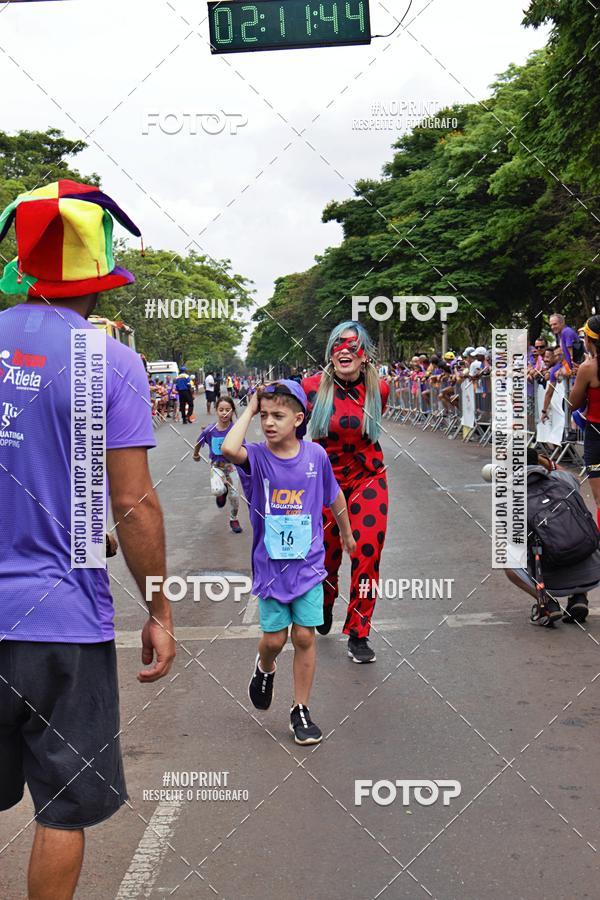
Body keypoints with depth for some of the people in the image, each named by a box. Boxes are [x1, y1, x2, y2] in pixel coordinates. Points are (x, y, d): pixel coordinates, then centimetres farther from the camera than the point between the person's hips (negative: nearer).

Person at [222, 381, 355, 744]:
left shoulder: (316, 455, -6)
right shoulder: (257, 456, -11)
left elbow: (334, 497, 11)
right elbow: (229, 449, -35)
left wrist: (347, 534, 24)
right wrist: (249, 410, -22)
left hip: (308, 563, 1)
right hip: (270, 564, -1)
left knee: (305, 636, 3)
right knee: (274, 638, 5)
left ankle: (301, 710, 19)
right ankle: (265, 669, 41)